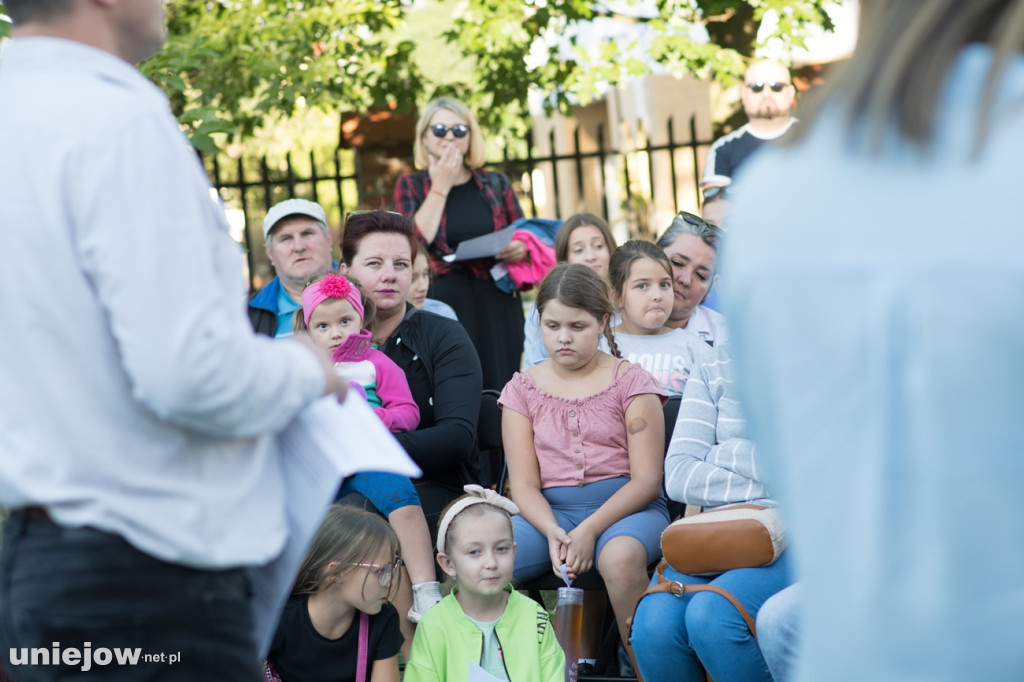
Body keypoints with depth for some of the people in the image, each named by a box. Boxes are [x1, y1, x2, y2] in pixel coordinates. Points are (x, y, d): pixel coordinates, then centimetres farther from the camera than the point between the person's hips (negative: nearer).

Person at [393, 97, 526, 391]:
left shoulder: (496, 184, 13)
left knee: (501, 386, -4)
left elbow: (524, 238, 15)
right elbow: (414, 243, -7)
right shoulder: (411, 186, 9)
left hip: (498, 304, 2)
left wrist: (520, 249, -8)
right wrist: (440, 187, -2)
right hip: (445, 303, -2)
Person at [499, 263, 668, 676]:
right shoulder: (523, 389, 12)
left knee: (620, 556, -39)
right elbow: (524, 483, 5)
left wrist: (589, 531, -18)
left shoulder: (630, 382, 5)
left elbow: (646, 480, -3)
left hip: (625, 505, -2)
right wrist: (552, 532, -18)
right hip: (549, 512, 2)